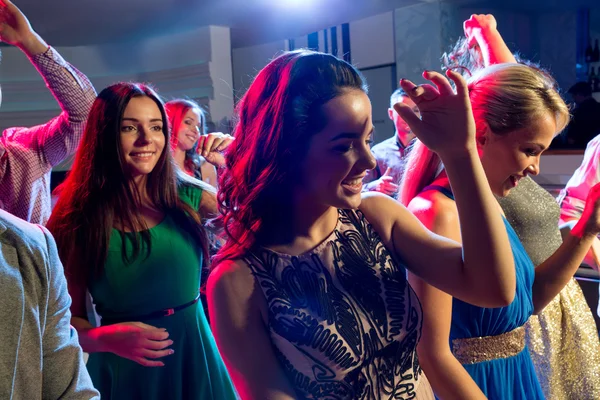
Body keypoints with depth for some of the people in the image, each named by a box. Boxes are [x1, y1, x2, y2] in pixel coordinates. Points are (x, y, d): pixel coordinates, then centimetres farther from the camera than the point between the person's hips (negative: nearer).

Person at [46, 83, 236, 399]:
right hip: (125, 372, -2)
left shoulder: (186, 197, -5)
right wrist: (106, 338, -25)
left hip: (195, 355, 3)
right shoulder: (77, 221, -11)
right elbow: (67, 319, -6)